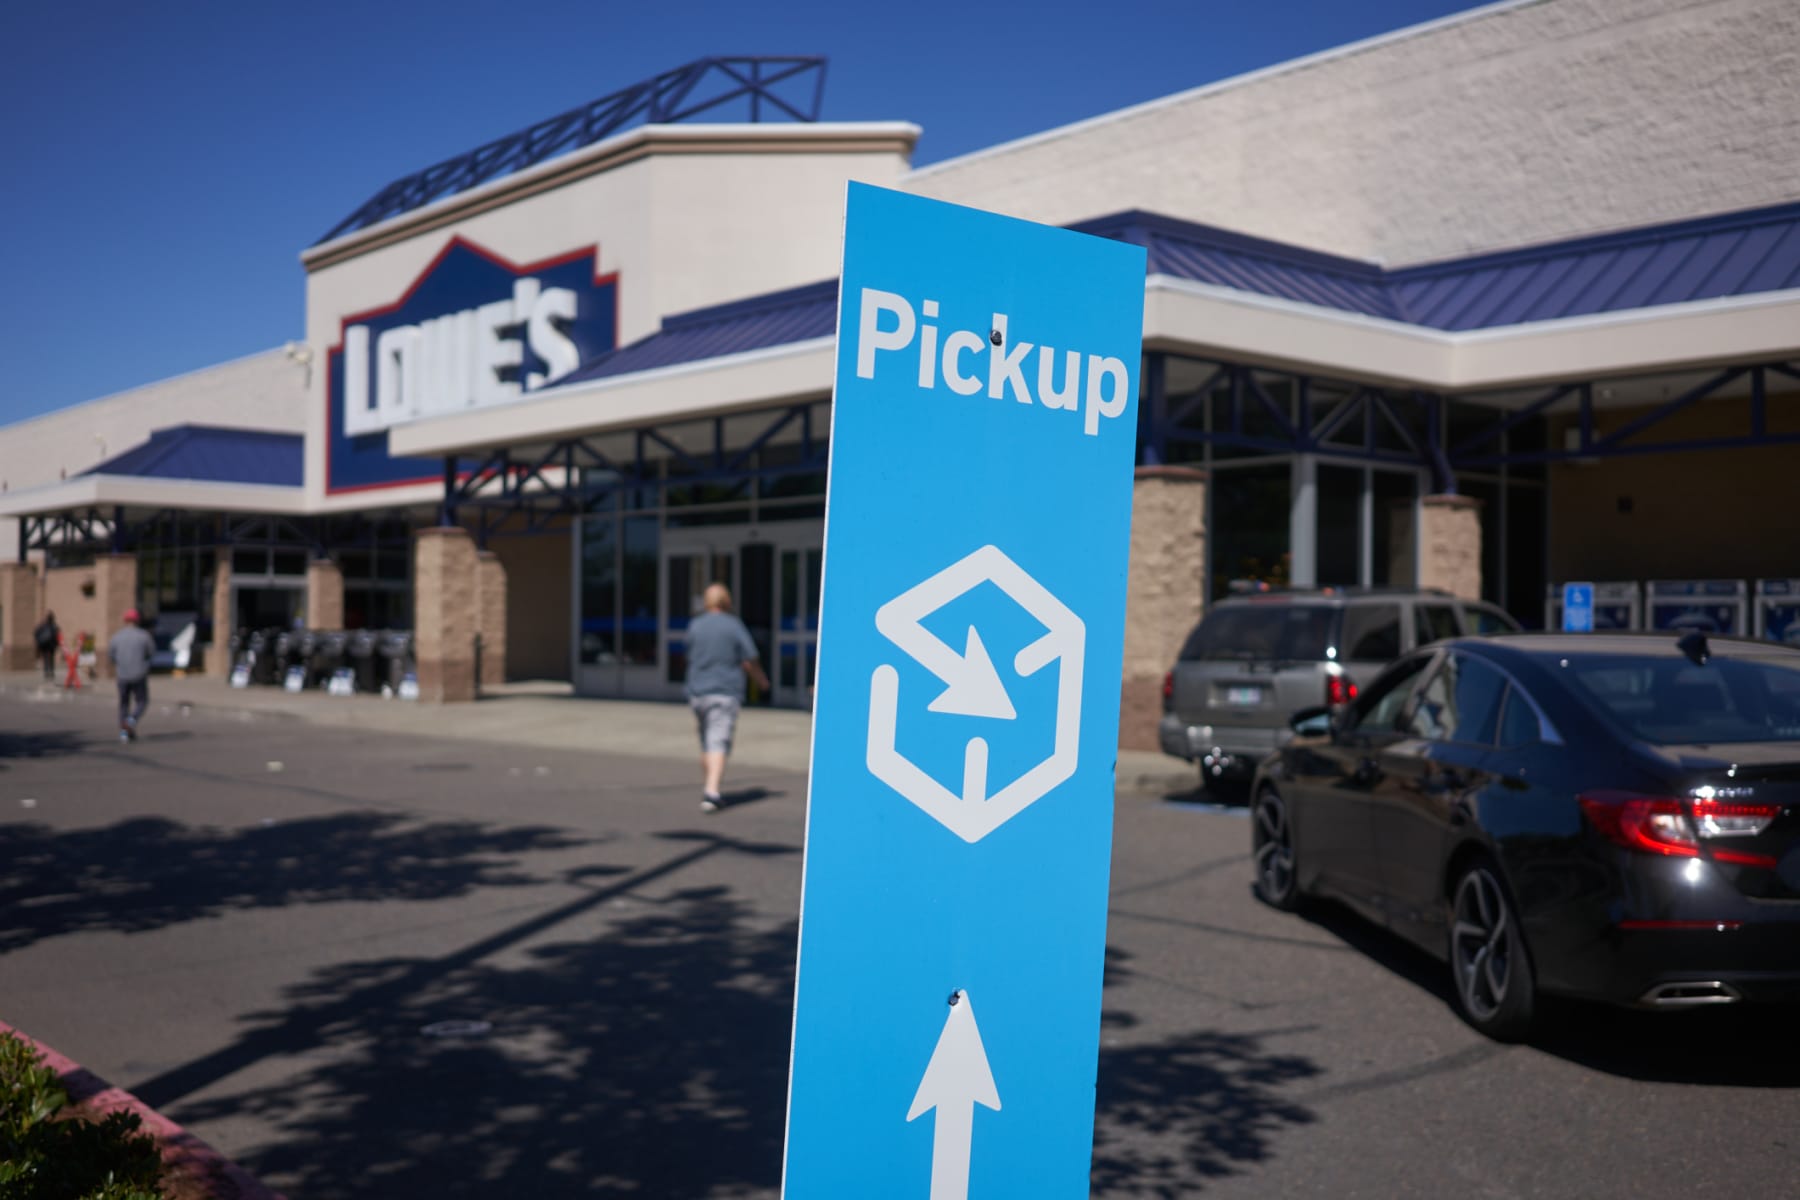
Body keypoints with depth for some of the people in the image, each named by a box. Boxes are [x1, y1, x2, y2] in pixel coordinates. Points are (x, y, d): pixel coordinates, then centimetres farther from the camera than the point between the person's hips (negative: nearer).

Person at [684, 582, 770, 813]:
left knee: (706, 744, 18)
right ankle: (712, 791, -24)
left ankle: (706, 790, 24)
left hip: (697, 691, 4)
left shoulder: (694, 626, 5)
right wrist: (762, 681, 12)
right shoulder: (734, 625, -5)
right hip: (726, 691, -4)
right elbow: (750, 660, -5)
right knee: (719, 743, -10)